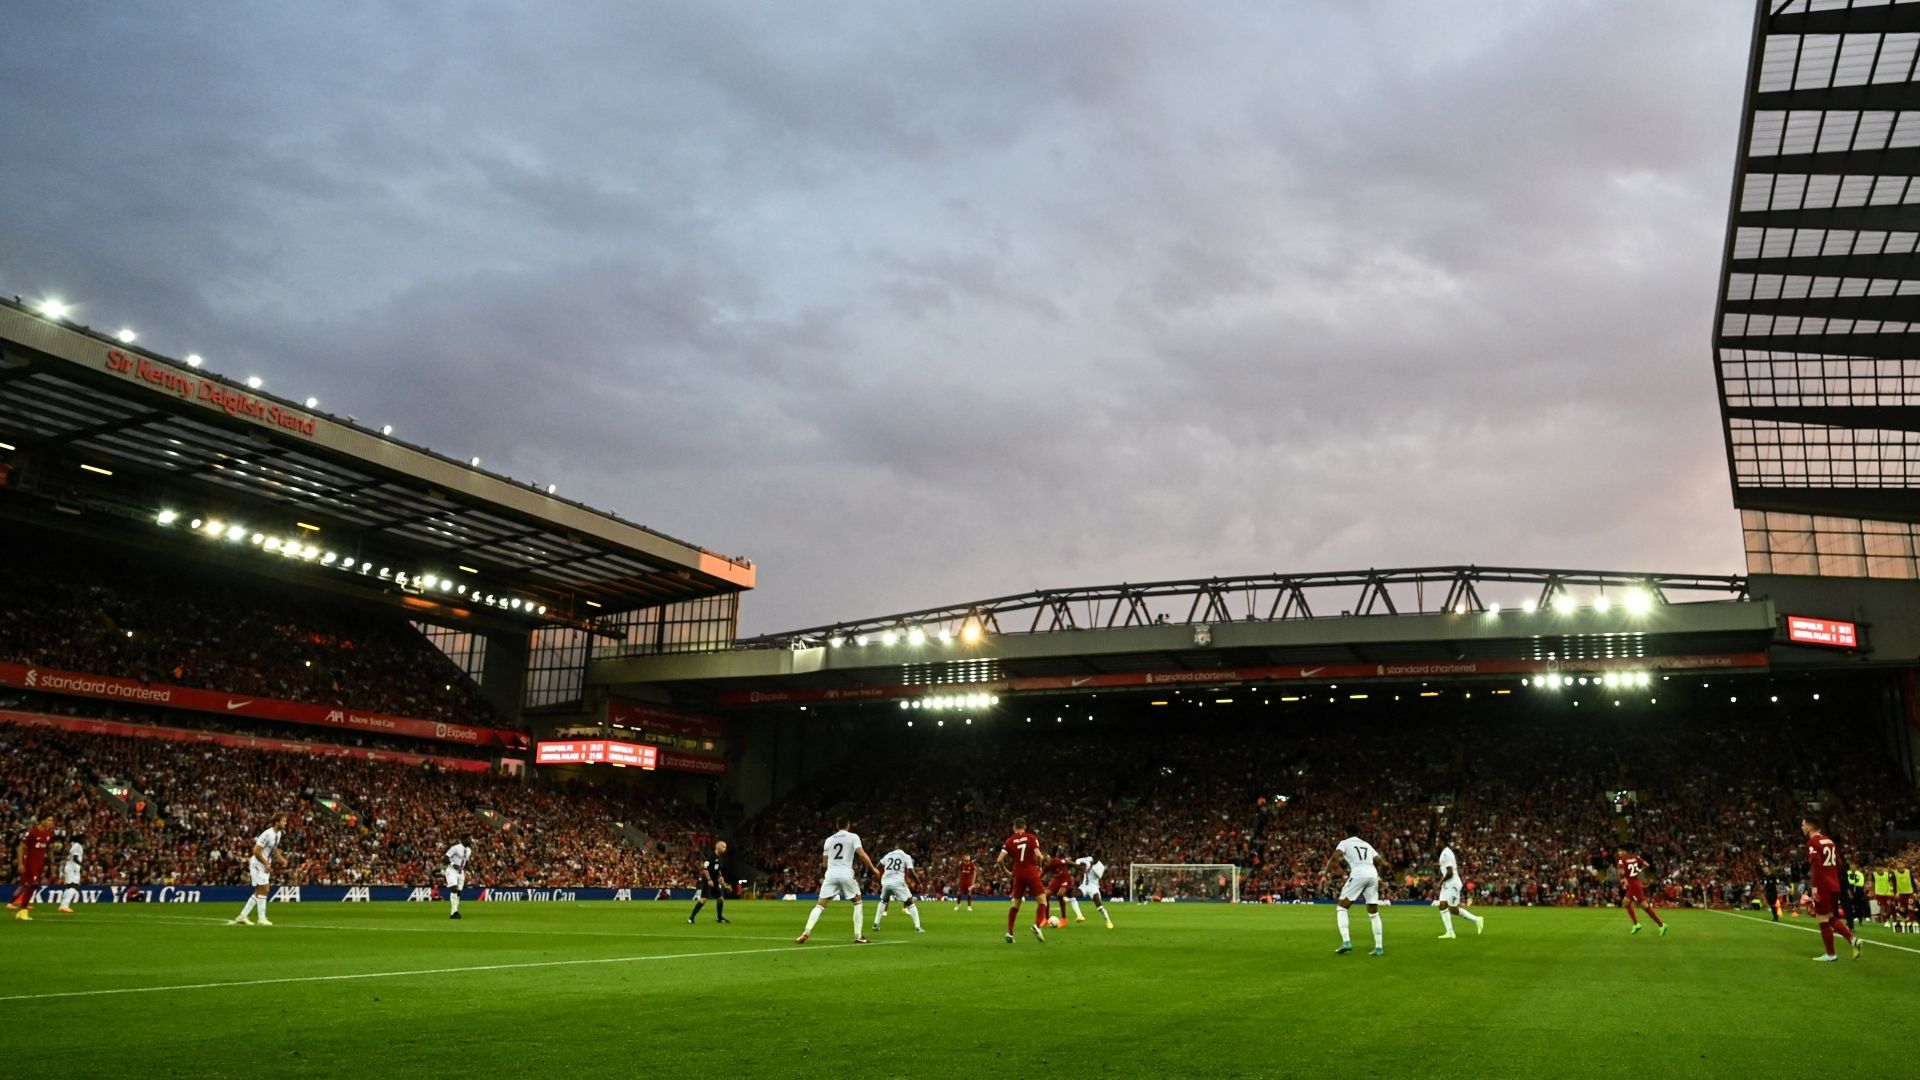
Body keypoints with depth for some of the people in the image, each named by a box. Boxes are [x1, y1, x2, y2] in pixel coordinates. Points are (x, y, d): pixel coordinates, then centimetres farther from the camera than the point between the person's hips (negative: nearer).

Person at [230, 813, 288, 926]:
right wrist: (266, 864, -21)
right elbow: (256, 851, -23)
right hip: (258, 864, -9)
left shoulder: (278, 834, 5)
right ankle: (262, 918, -4)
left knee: (259, 892, 11)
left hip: (265, 865, 9)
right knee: (264, 889, -10)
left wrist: (282, 859, 4)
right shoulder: (267, 834, -23)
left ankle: (242, 916, 18)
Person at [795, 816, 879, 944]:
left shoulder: (829, 839, 18)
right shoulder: (853, 837, 6)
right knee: (857, 902, 15)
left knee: (820, 905, 3)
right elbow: (862, 854, -6)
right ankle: (858, 936, 10)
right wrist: (873, 868, 4)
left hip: (831, 874, 3)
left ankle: (806, 933, -13)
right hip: (846, 874, -3)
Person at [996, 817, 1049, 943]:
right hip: (1031, 872, -3)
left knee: (1015, 904, 16)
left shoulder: (1010, 841, 3)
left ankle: (1009, 932, 13)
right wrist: (1039, 865, 6)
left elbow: (999, 860, -2)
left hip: (1018, 874, 3)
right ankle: (1037, 925, -21)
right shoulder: (1031, 838, -2)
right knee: (1043, 901, 2)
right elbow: (1038, 855, -14)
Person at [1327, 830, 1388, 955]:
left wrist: (1327, 870, 5)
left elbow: (1335, 857, -8)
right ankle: (1379, 947, 16)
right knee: (1374, 913, 17)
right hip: (1373, 874, 5)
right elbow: (1383, 864, 25)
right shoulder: (1367, 845, 27)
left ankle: (1346, 942, -13)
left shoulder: (1345, 843, 12)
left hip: (1358, 874, -5)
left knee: (1341, 908, 3)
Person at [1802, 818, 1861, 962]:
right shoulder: (1829, 841, 15)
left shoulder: (1813, 842, -12)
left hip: (1822, 887, -8)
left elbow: (1816, 864, -22)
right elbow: (1838, 863, 18)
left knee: (1824, 920, 0)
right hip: (1834, 885, 8)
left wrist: (1814, 886, -23)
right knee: (1832, 918, 19)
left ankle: (1830, 954, 5)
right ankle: (1853, 940, 2)